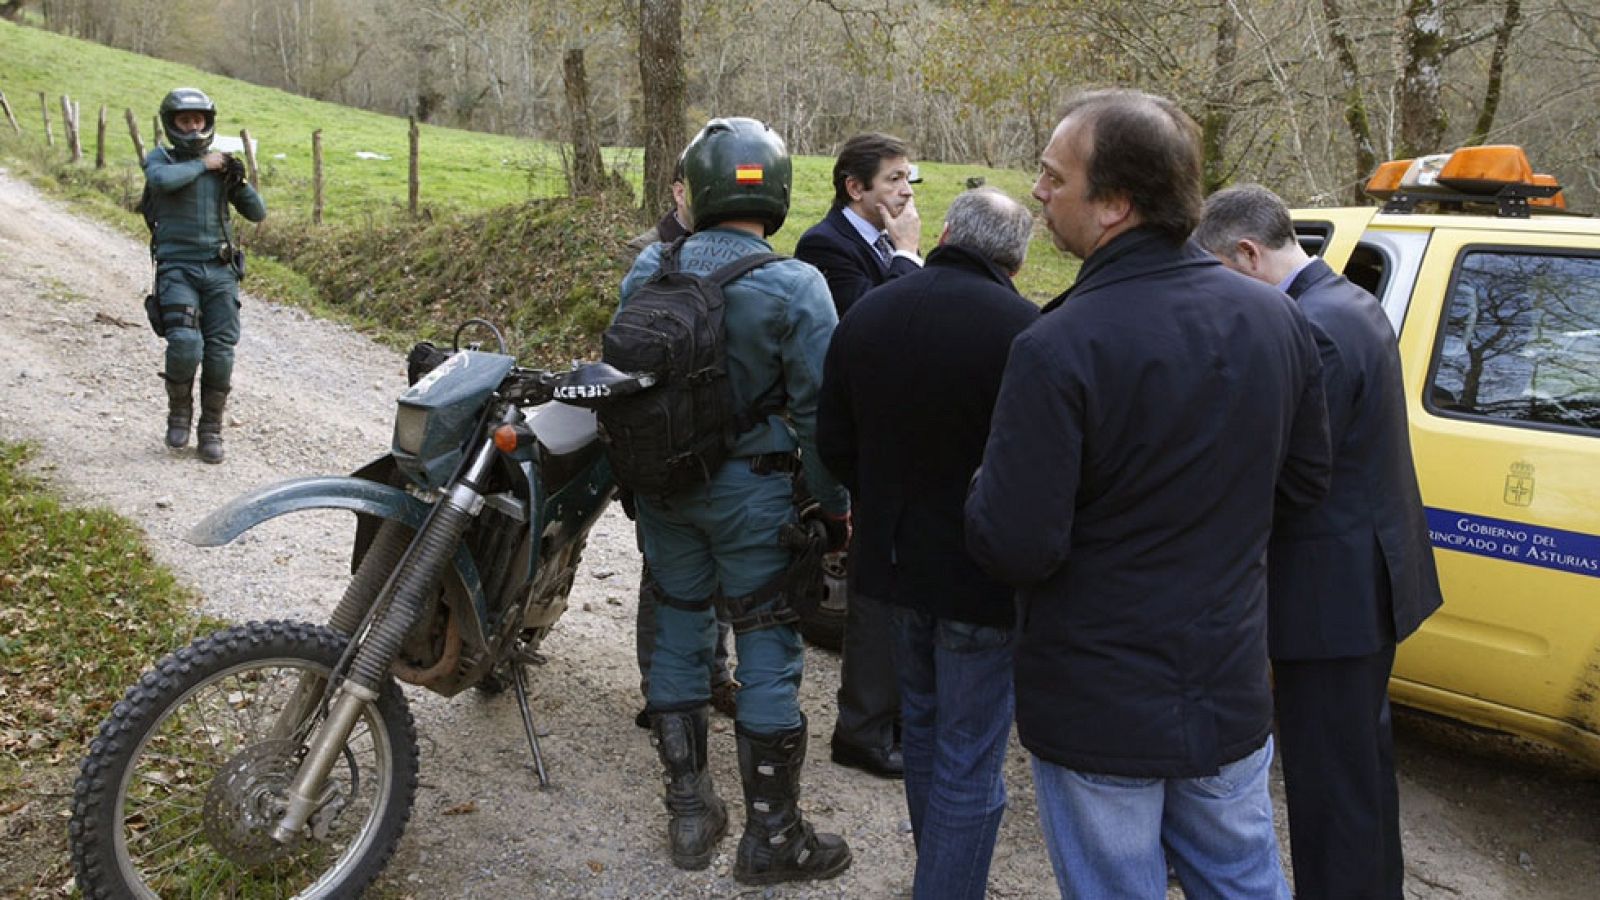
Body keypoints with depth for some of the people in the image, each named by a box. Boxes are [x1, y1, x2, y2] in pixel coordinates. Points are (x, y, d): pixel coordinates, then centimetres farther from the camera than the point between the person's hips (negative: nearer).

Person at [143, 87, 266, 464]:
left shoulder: (221, 164, 14)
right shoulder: (160, 158, 6)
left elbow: (257, 213, 11)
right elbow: (161, 180, -19)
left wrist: (239, 181, -5)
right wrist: (202, 165, -9)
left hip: (220, 269, 3)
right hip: (177, 267, -3)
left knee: (220, 352, -4)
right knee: (185, 343, -21)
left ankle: (211, 429, 10)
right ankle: (179, 412, 5)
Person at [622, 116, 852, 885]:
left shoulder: (649, 267, -2)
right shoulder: (796, 287, -15)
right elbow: (817, 411, -14)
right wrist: (835, 505, -2)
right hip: (750, 489, -4)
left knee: (677, 634, 16)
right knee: (767, 653, 6)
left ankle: (689, 812, 27)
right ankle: (771, 835, 16)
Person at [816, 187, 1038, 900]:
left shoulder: (866, 314, -2)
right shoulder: (1022, 328, -23)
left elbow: (833, 443, 5)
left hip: (894, 555, 7)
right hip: (983, 573, -7)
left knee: (922, 720, 26)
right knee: (970, 759, 6)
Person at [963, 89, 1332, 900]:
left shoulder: (1059, 351, -26)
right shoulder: (1274, 319, -4)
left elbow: (1014, 549, -24)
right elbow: (1305, 482, 7)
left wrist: (987, 487, -4)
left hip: (1100, 714, -6)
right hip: (1233, 697, 6)